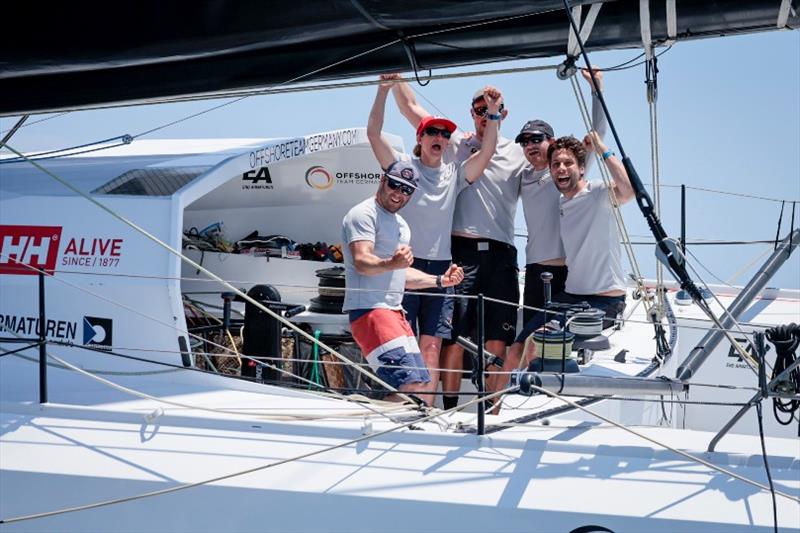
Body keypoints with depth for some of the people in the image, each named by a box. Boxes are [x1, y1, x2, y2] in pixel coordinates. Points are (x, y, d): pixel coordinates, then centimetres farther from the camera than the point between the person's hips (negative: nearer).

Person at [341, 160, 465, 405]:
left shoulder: (401, 224, 23)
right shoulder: (364, 214, -7)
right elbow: (361, 262, -22)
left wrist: (440, 280, 22)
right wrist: (392, 264, -40)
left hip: (394, 310, 10)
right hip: (369, 310, -10)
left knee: (417, 384, 8)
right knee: (406, 384, -21)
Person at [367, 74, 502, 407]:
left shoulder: (455, 174, 13)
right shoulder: (403, 165, 5)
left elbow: (486, 153, 0)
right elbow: (373, 133, -6)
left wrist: (493, 115, -11)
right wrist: (384, 90, -15)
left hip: (439, 267, 3)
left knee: (432, 343, -1)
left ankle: (425, 406, -2)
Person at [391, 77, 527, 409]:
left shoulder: (517, 154, 15)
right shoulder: (455, 144, 9)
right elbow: (410, 108, 8)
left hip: (502, 254, 2)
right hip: (463, 249, -2)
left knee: (498, 339, 2)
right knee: (455, 335, -4)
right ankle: (449, 408, 3)